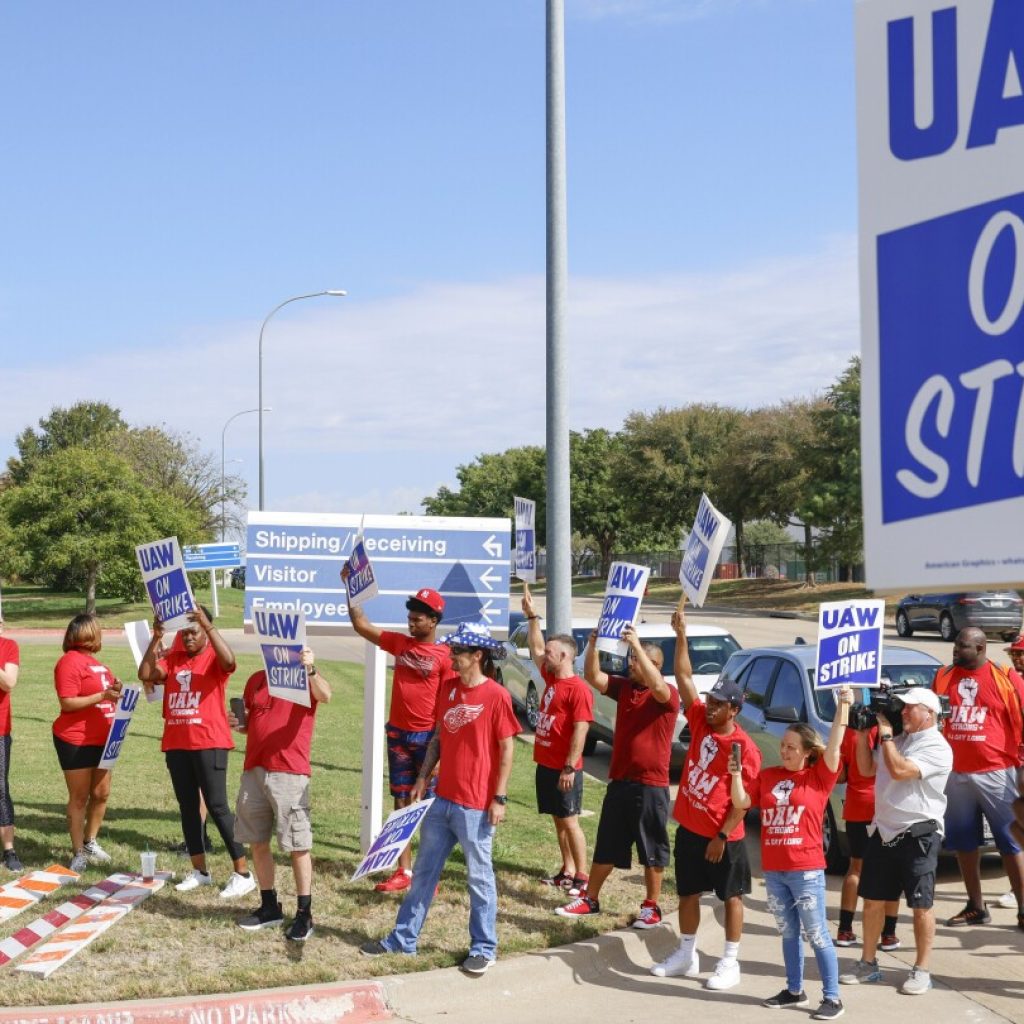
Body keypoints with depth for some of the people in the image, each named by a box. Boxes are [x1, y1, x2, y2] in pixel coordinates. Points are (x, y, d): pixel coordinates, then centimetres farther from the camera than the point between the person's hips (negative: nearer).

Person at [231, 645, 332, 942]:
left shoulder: (304, 678, -3)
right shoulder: (255, 680, 15)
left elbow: (325, 696, -25)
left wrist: (310, 668, -41)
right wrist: (238, 724, 3)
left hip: (289, 773, -6)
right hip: (253, 770, 6)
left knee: (298, 845, -2)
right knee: (257, 842, 12)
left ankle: (304, 914, 5)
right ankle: (269, 906, 25)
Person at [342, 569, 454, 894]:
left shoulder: (444, 656, -8)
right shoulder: (400, 643, 8)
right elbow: (361, 625, 9)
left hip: (428, 736, -6)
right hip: (397, 734, 6)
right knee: (402, 803, 9)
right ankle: (403, 871, 15)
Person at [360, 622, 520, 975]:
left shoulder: (496, 695, -13)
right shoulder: (449, 689, 6)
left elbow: (506, 750, -11)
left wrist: (499, 798, -13)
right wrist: (422, 778, 8)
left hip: (476, 806, -7)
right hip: (442, 799, 7)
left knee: (479, 877, 5)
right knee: (424, 871, 14)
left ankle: (483, 948, 19)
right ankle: (403, 939, 25)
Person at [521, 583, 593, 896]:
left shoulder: (578, 690, -18)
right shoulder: (551, 678, 8)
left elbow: (580, 732, -21)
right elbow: (535, 650, 20)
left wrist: (570, 768, -23)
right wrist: (532, 617, 16)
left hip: (564, 768, -9)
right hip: (545, 764, 9)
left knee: (570, 821, -4)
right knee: (558, 820, 13)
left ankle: (582, 877, 1)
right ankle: (567, 870, 21)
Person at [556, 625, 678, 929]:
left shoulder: (668, 695, -10)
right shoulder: (624, 687, 6)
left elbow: (656, 685, -33)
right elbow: (592, 677, -5)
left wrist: (637, 644, -36)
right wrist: (593, 645, -21)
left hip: (651, 786, -5)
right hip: (619, 782, 5)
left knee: (652, 850, 6)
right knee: (605, 845, 13)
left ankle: (652, 907, 17)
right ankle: (589, 899, 24)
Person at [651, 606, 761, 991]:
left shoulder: (744, 748, -17)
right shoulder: (700, 721, 0)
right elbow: (684, 677, 0)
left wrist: (722, 837, -18)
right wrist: (681, 635, -7)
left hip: (723, 836, -7)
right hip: (689, 827, 7)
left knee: (731, 897, 6)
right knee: (688, 892, 15)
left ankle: (730, 963, 13)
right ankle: (686, 955, 27)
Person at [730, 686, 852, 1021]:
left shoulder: (819, 776, -3)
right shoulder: (768, 776, 9)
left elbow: (834, 746, -15)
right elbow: (741, 802, 6)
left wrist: (843, 706, -20)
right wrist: (736, 774, -9)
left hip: (806, 870, -5)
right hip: (773, 871, 5)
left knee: (816, 935, 0)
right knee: (788, 933, 16)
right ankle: (795, 990, 27)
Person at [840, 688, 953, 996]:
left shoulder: (936, 747, -13)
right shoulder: (897, 740, 13)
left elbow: (900, 771, -25)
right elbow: (866, 769, 18)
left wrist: (885, 733, -16)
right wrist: (863, 734, 5)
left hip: (918, 833, -8)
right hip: (883, 830, 8)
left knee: (921, 904, 0)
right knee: (872, 899, 11)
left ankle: (921, 971, 8)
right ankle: (868, 964, 21)